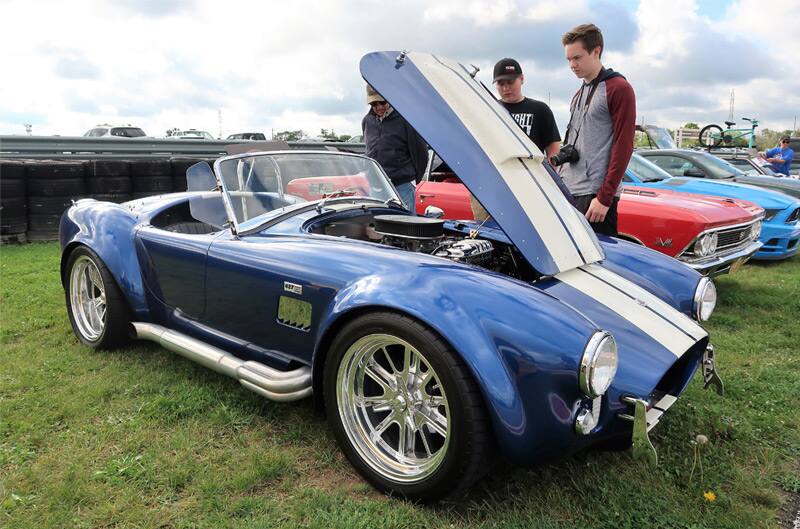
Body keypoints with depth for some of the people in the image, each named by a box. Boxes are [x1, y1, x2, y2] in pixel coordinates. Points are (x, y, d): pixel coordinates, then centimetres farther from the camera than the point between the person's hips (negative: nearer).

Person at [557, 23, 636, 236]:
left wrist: (604, 198, -16)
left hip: (596, 195, -8)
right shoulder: (579, 94, 21)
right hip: (568, 192, 8)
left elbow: (623, 148, -11)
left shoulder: (619, 89, -4)